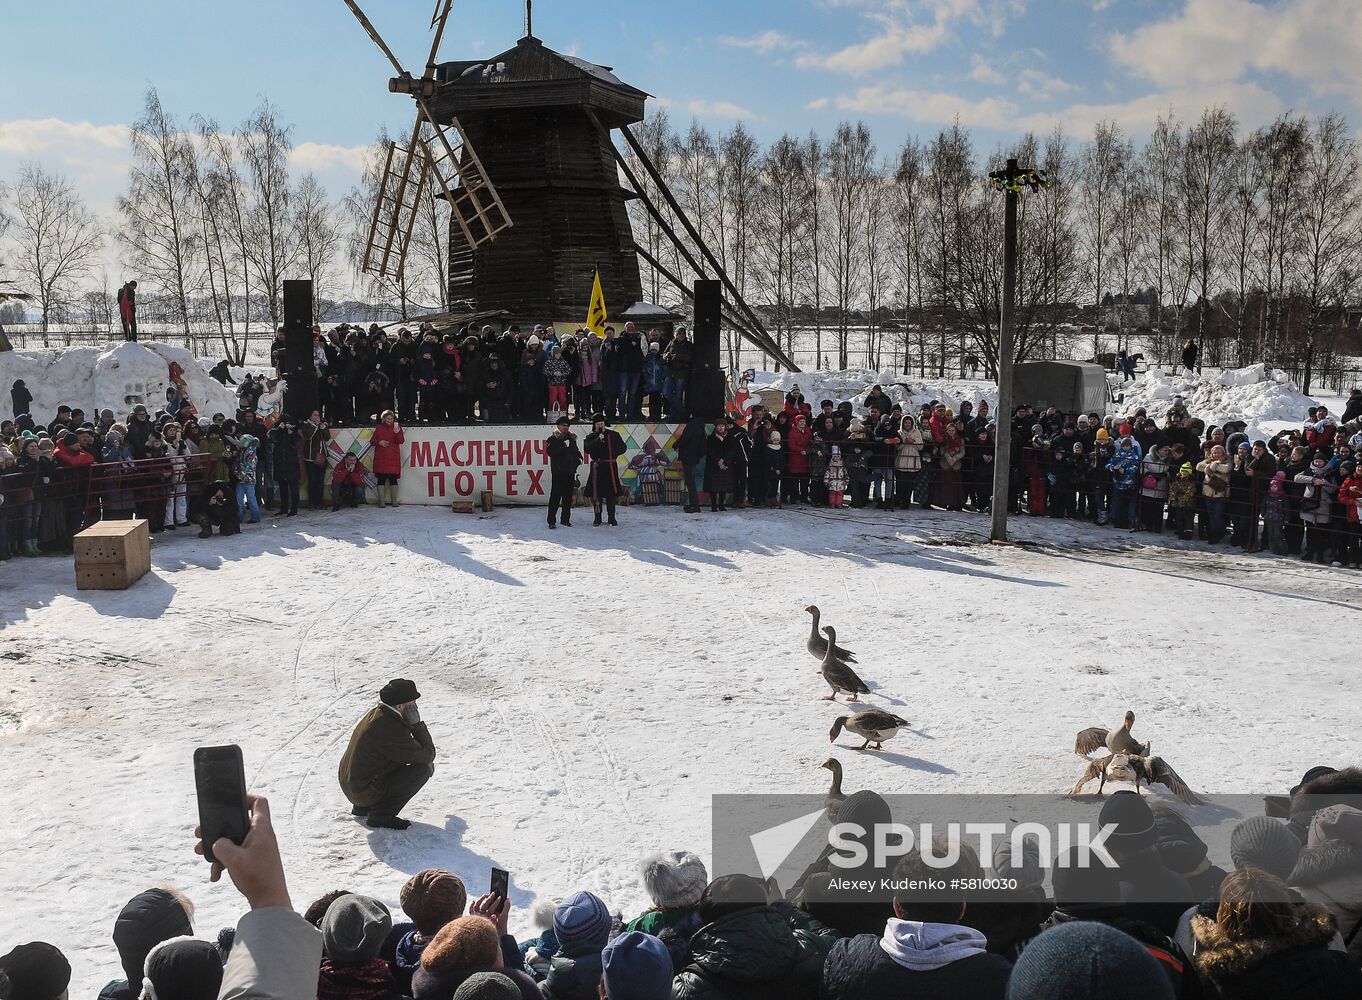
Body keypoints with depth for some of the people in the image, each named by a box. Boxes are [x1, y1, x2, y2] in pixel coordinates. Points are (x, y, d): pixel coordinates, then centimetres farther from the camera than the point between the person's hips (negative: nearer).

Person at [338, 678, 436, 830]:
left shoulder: (376, 713, 5)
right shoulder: (390, 729, -25)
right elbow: (427, 754, -18)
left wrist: (427, 760, 11)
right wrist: (418, 723, -10)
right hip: (366, 792, -9)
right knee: (422, 769, -13)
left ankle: (363, 807, 20)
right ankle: (381, 814, -7)